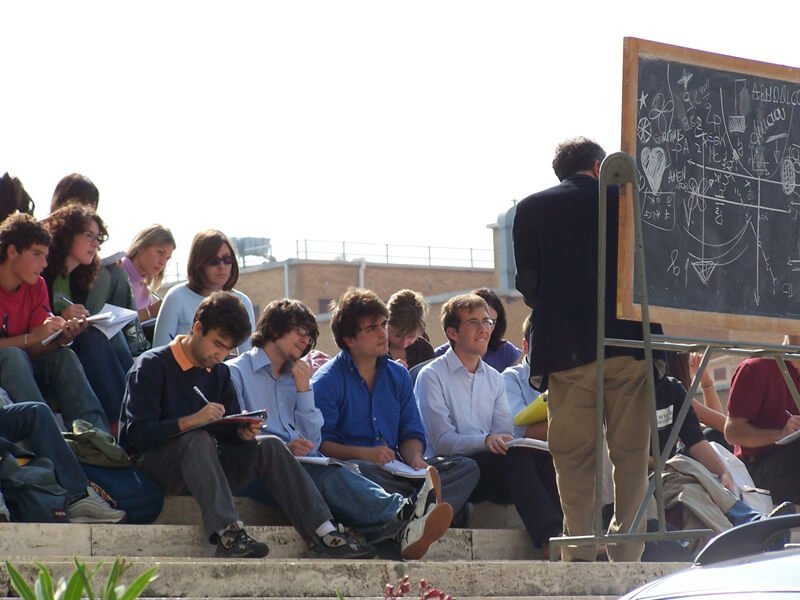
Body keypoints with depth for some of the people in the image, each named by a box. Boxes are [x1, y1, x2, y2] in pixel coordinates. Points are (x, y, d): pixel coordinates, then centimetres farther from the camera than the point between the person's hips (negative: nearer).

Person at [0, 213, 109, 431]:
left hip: (22, 371, 6)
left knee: (64, 356, -17)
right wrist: (33, 337, -29)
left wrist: (62, 339, -23)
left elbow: (37, 349, -2)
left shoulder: (36, 286, 6)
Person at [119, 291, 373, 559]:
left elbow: (230, 433, 10)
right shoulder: (152, 366, -6)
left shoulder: (219, 373, 15)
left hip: (204, 470, 6)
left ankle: (323, 533, -25)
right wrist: (190, 421, -29)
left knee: (269, 446, -14)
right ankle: (226, 533, -49)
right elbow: (137, 433, -17)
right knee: (198, 438, -36)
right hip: (152, 463, -6)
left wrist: (243, 432, -14)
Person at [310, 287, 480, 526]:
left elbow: (411, 433, 17)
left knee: (467, 468, -15)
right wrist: (365, 454, -21)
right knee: (363, 471, -42)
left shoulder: (398, 375, 19)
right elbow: (320, 442, -9)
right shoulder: (326, 381, 1)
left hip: (396, 469, 6)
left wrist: (415, 459, -6)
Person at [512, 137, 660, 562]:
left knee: (573, 460, 2)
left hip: (566, 351, -1)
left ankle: (579, 554, -5)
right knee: (631, 455, 6)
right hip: (629, 346, 1)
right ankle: (627, 551, 2)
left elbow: (527, 283, -1)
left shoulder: (532, 210, 5)